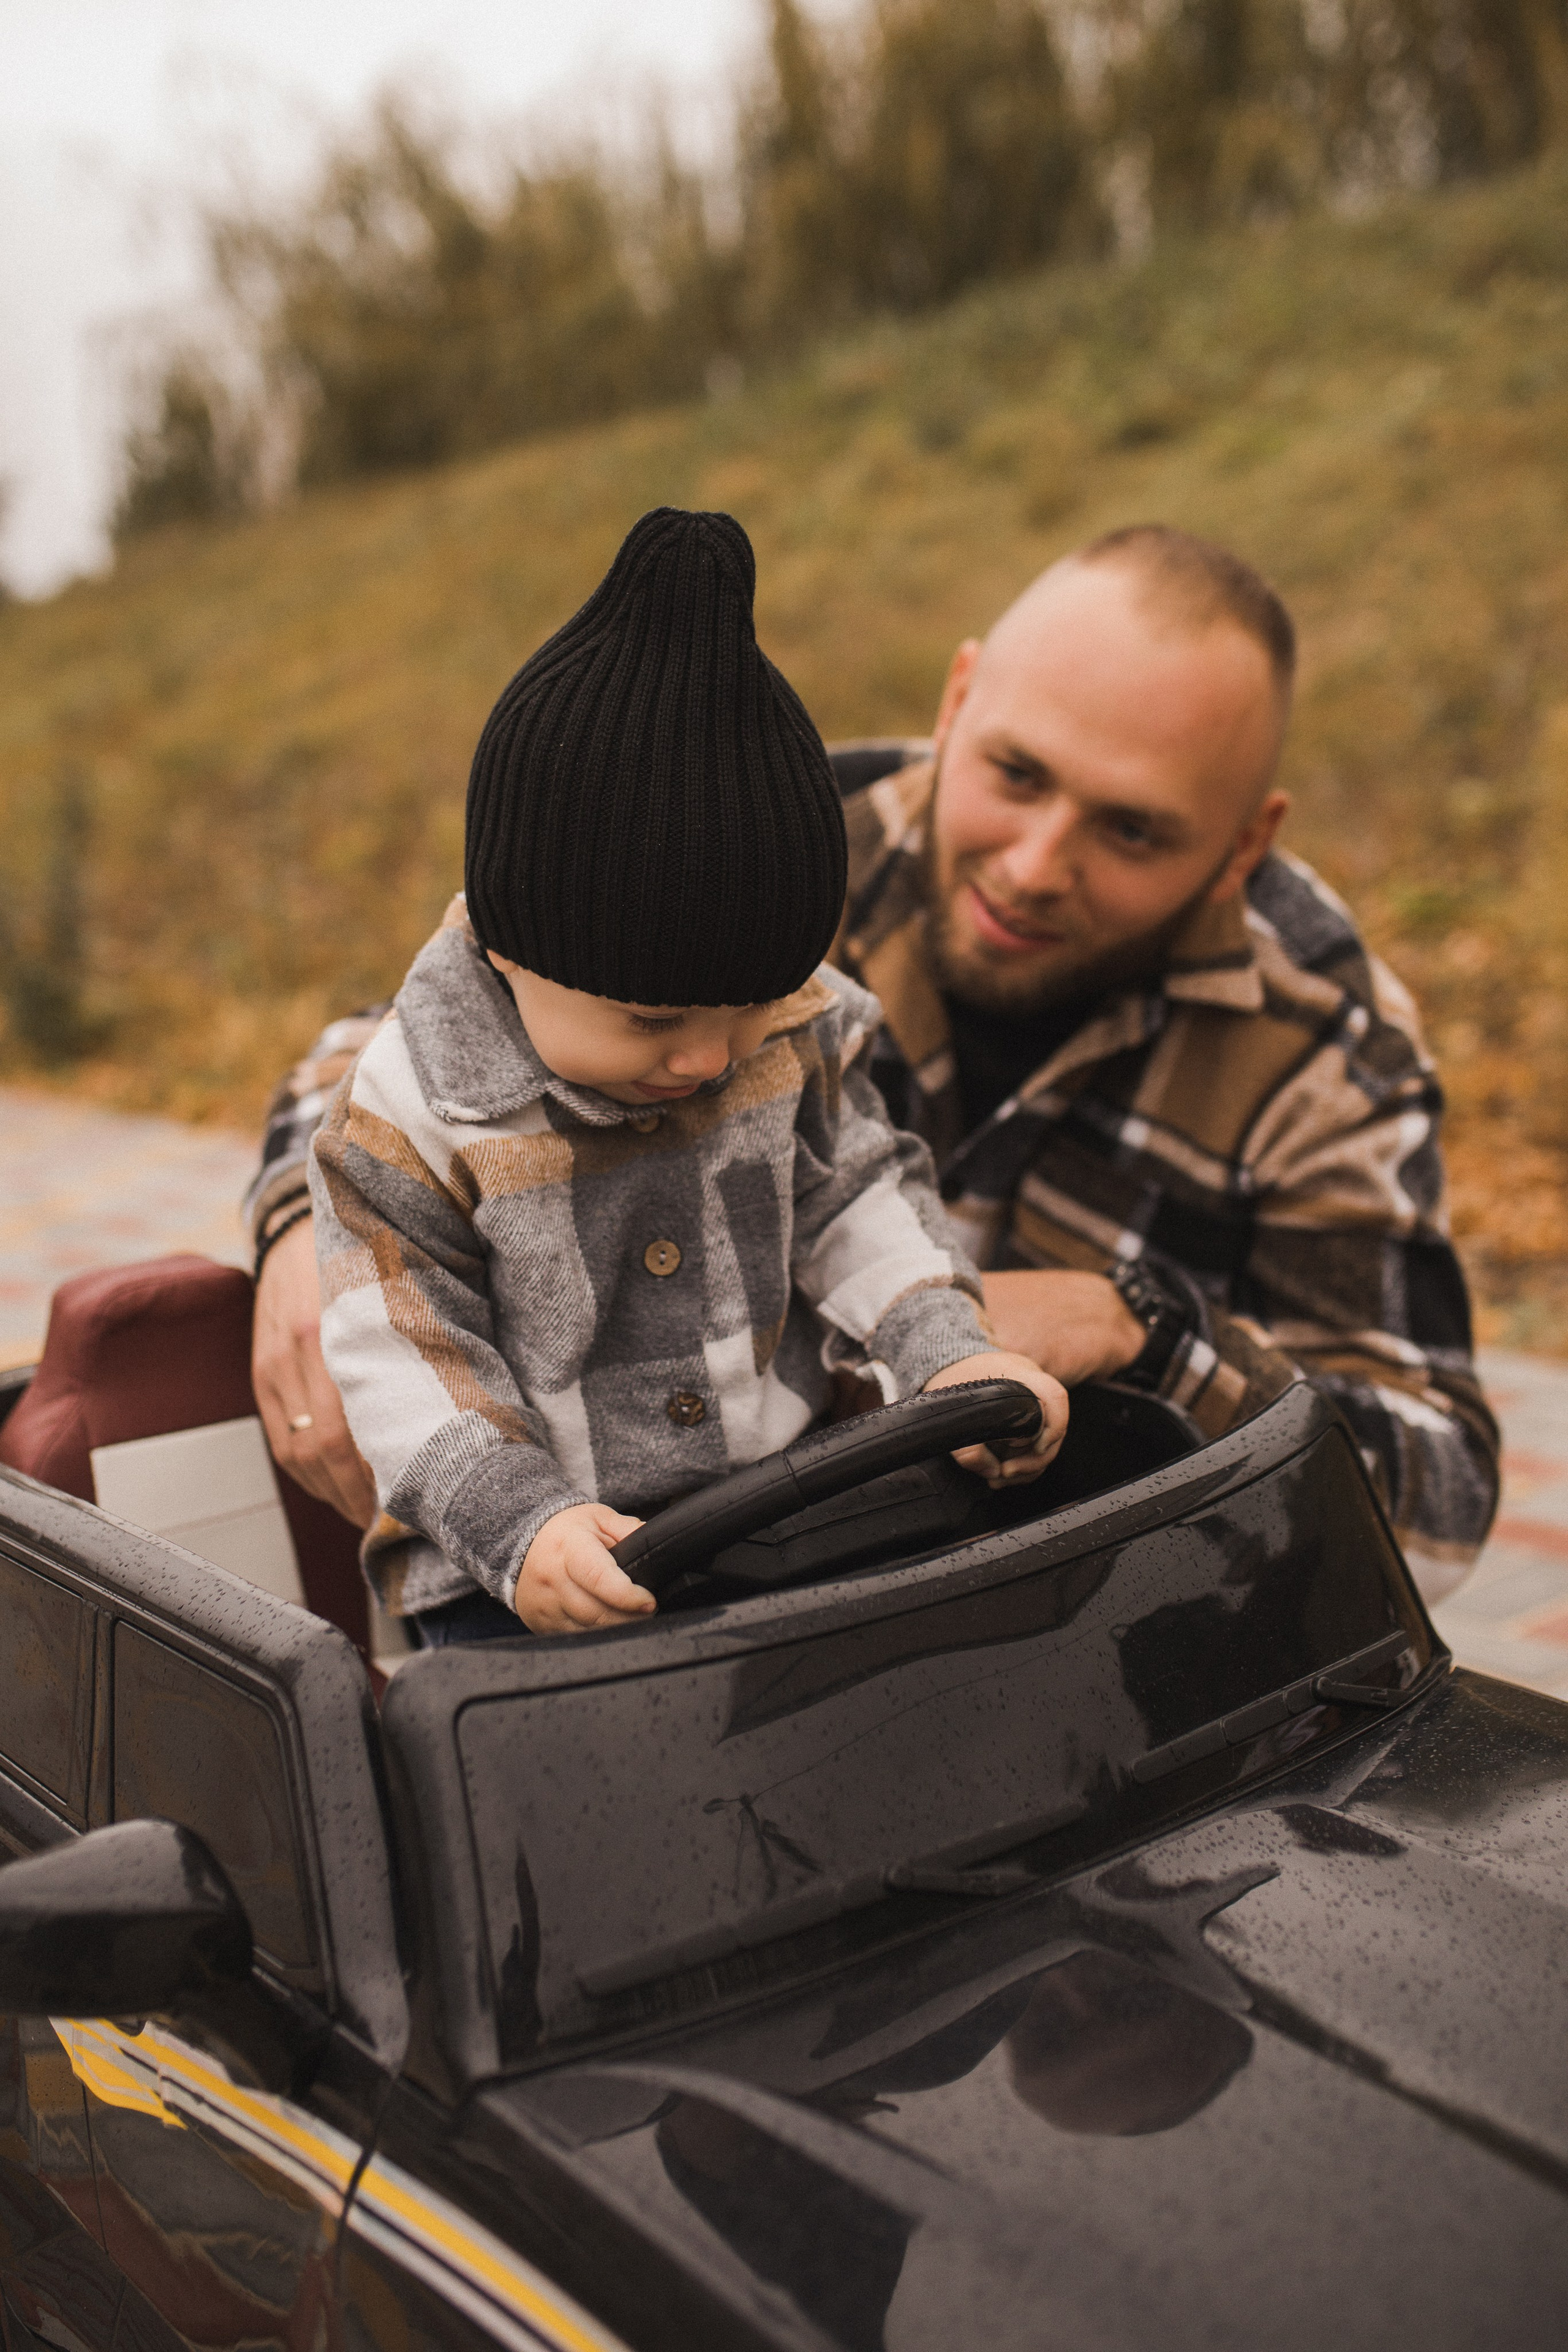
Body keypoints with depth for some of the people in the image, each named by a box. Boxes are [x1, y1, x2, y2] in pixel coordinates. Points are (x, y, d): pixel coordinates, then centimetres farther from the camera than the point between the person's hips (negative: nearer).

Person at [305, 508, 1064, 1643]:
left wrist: (951, 1354, -10)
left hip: (788, 1504, 3)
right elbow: (403, 1359, -12)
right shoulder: (415, 1116, -15)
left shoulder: (792, 1033, -4)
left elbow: (857, 1202, 6)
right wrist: (519, 1525, -24)